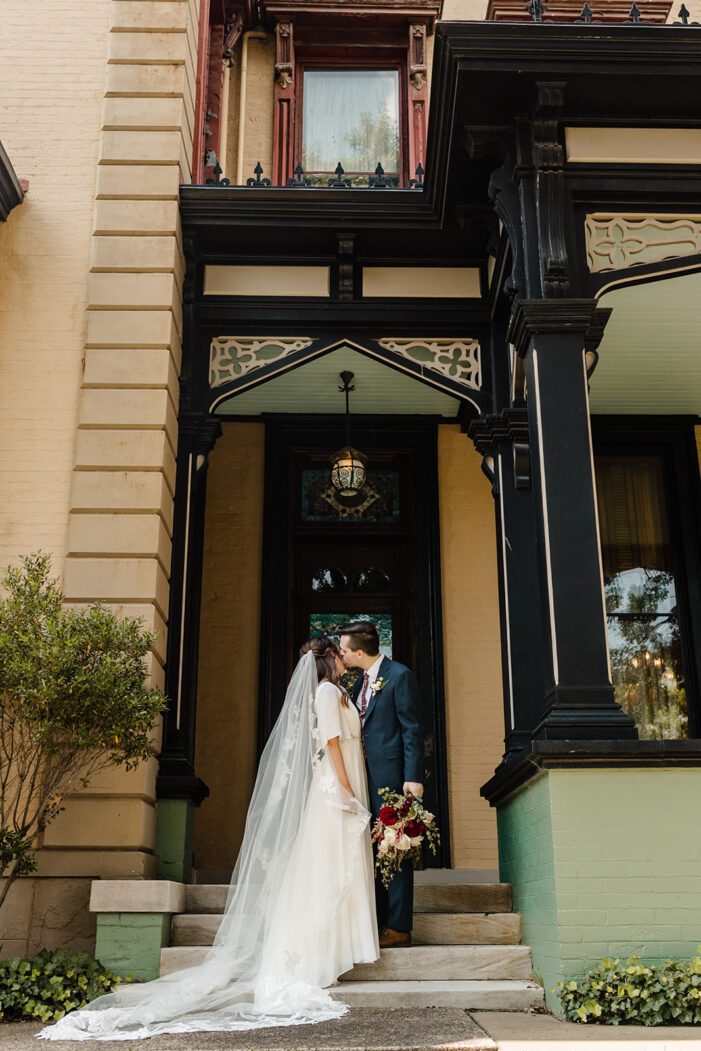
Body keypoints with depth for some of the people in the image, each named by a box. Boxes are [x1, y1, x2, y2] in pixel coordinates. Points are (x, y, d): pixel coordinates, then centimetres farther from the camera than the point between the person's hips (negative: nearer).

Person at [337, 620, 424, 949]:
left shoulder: (400, 676, -10)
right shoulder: (361, 681, 15)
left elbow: (412, 730, -13)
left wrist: (413, 777, -19)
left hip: (391, 775, -9)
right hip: (367, 776, 9)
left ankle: (398, 928, 2)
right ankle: (377, 922, 20)